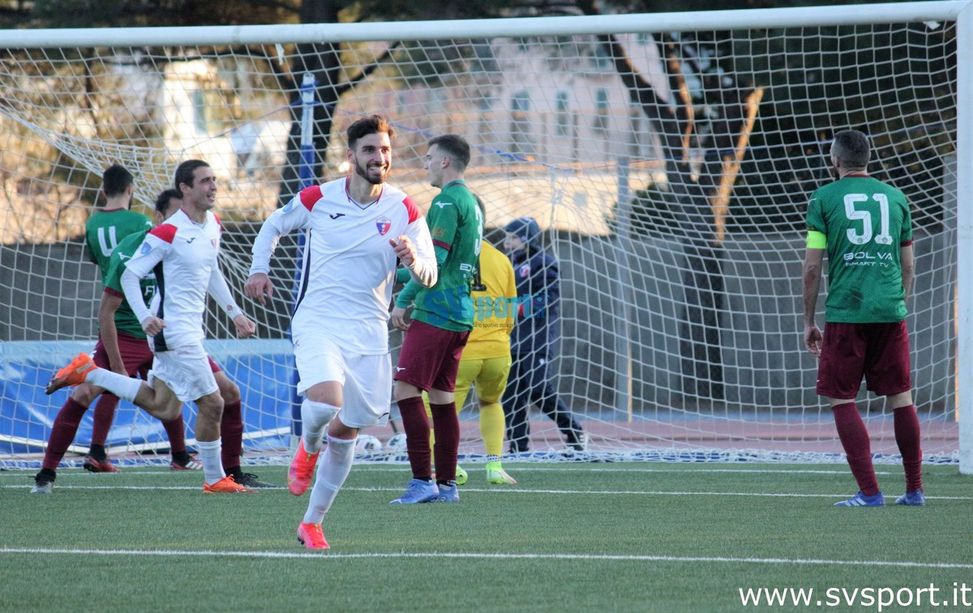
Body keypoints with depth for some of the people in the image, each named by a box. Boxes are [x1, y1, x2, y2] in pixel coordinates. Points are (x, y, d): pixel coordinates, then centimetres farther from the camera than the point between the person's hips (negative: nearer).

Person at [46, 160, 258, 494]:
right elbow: (129, 275, -12)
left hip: (191, 330, 9)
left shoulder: (213, 225, 9)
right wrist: (145, 317, -25)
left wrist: (235, 313, 20)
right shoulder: (167, 234, -17)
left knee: (163, 408, 13)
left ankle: (88, 372, 21)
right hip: (174, 329, -9)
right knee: (211, 403, -8)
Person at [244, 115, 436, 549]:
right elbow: (274, 225, 17)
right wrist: (259, 269, 2)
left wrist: (413, 259, -27)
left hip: (369, 331, 2)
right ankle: (307, 448, 9)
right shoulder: (318, 199, -3)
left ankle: (312, 523, 21)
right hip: (317, 320, -2)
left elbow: (429, 276, -4)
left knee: (346, 430, 6)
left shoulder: (404, 211, -2)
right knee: (325, 401, -28)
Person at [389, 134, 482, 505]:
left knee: (407, 390, -12)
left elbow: (434, 259, -19)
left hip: (434, 314, -10)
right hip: (460, 316, 10)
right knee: (442, 397, 11)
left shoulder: (448, 202, -12)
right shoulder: (470, 202, 19)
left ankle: (422, 480, -17)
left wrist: (403, 300, -14)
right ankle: (447, 484, 11)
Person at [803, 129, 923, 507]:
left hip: (845, 313, -4)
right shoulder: (895, 198, 11)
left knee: (841, 400, 3)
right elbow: (907, 266, 14)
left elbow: (812, 266, -2)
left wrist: (808, 322, 6)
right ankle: (914, 490, 15)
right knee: (900, 397, 11)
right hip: (890, 312, 4)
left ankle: (869, 492, -5)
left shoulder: (824, 198, 1)